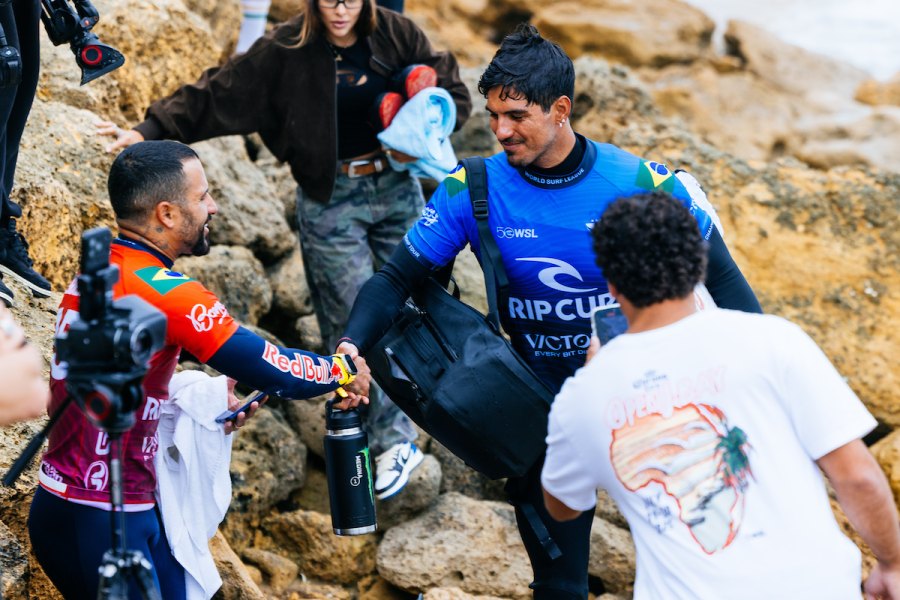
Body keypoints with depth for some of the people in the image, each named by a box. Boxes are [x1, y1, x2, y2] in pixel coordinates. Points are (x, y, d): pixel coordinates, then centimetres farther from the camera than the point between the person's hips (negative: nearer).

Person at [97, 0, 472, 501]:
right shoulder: (284, 52, -9)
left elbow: (453, 92, 4)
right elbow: (219, 95, -7)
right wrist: (151, 130, -13)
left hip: (397, 186, 3)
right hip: (331, 199, -3)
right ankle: (396, 441, 3)